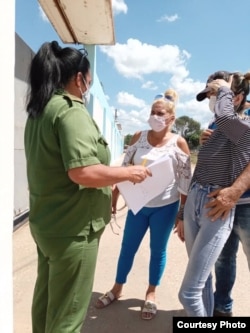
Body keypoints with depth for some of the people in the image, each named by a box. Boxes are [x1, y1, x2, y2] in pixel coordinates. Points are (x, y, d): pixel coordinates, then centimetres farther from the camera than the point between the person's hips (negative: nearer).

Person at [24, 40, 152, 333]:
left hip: (45, 222, 9)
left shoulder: (39, 111, 11)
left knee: (45, 299, 25)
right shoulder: (71, 111, -18)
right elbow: (83, 172, -29)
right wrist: (128, 173, -15)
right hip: (72, 228, -9)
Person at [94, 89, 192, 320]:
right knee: (127, 247, 13)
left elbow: (186, 180, -5)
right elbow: (125, 168, 3)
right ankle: (117, 288, 35)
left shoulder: (178, 143, -9)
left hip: (165, 206, -2)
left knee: (158, 250, 12)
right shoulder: (139, 137, -2)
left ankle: (151, 294, 34)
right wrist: (114, 197, 4)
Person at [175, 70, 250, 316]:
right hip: (193, 204, 8)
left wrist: (224, 90, -12)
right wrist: (184, 216, 18)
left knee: (188, 293, -3)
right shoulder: (213, 130, 13)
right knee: (202, 280, 19)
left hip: (217, 211, -7)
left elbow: (223, 115, -35)